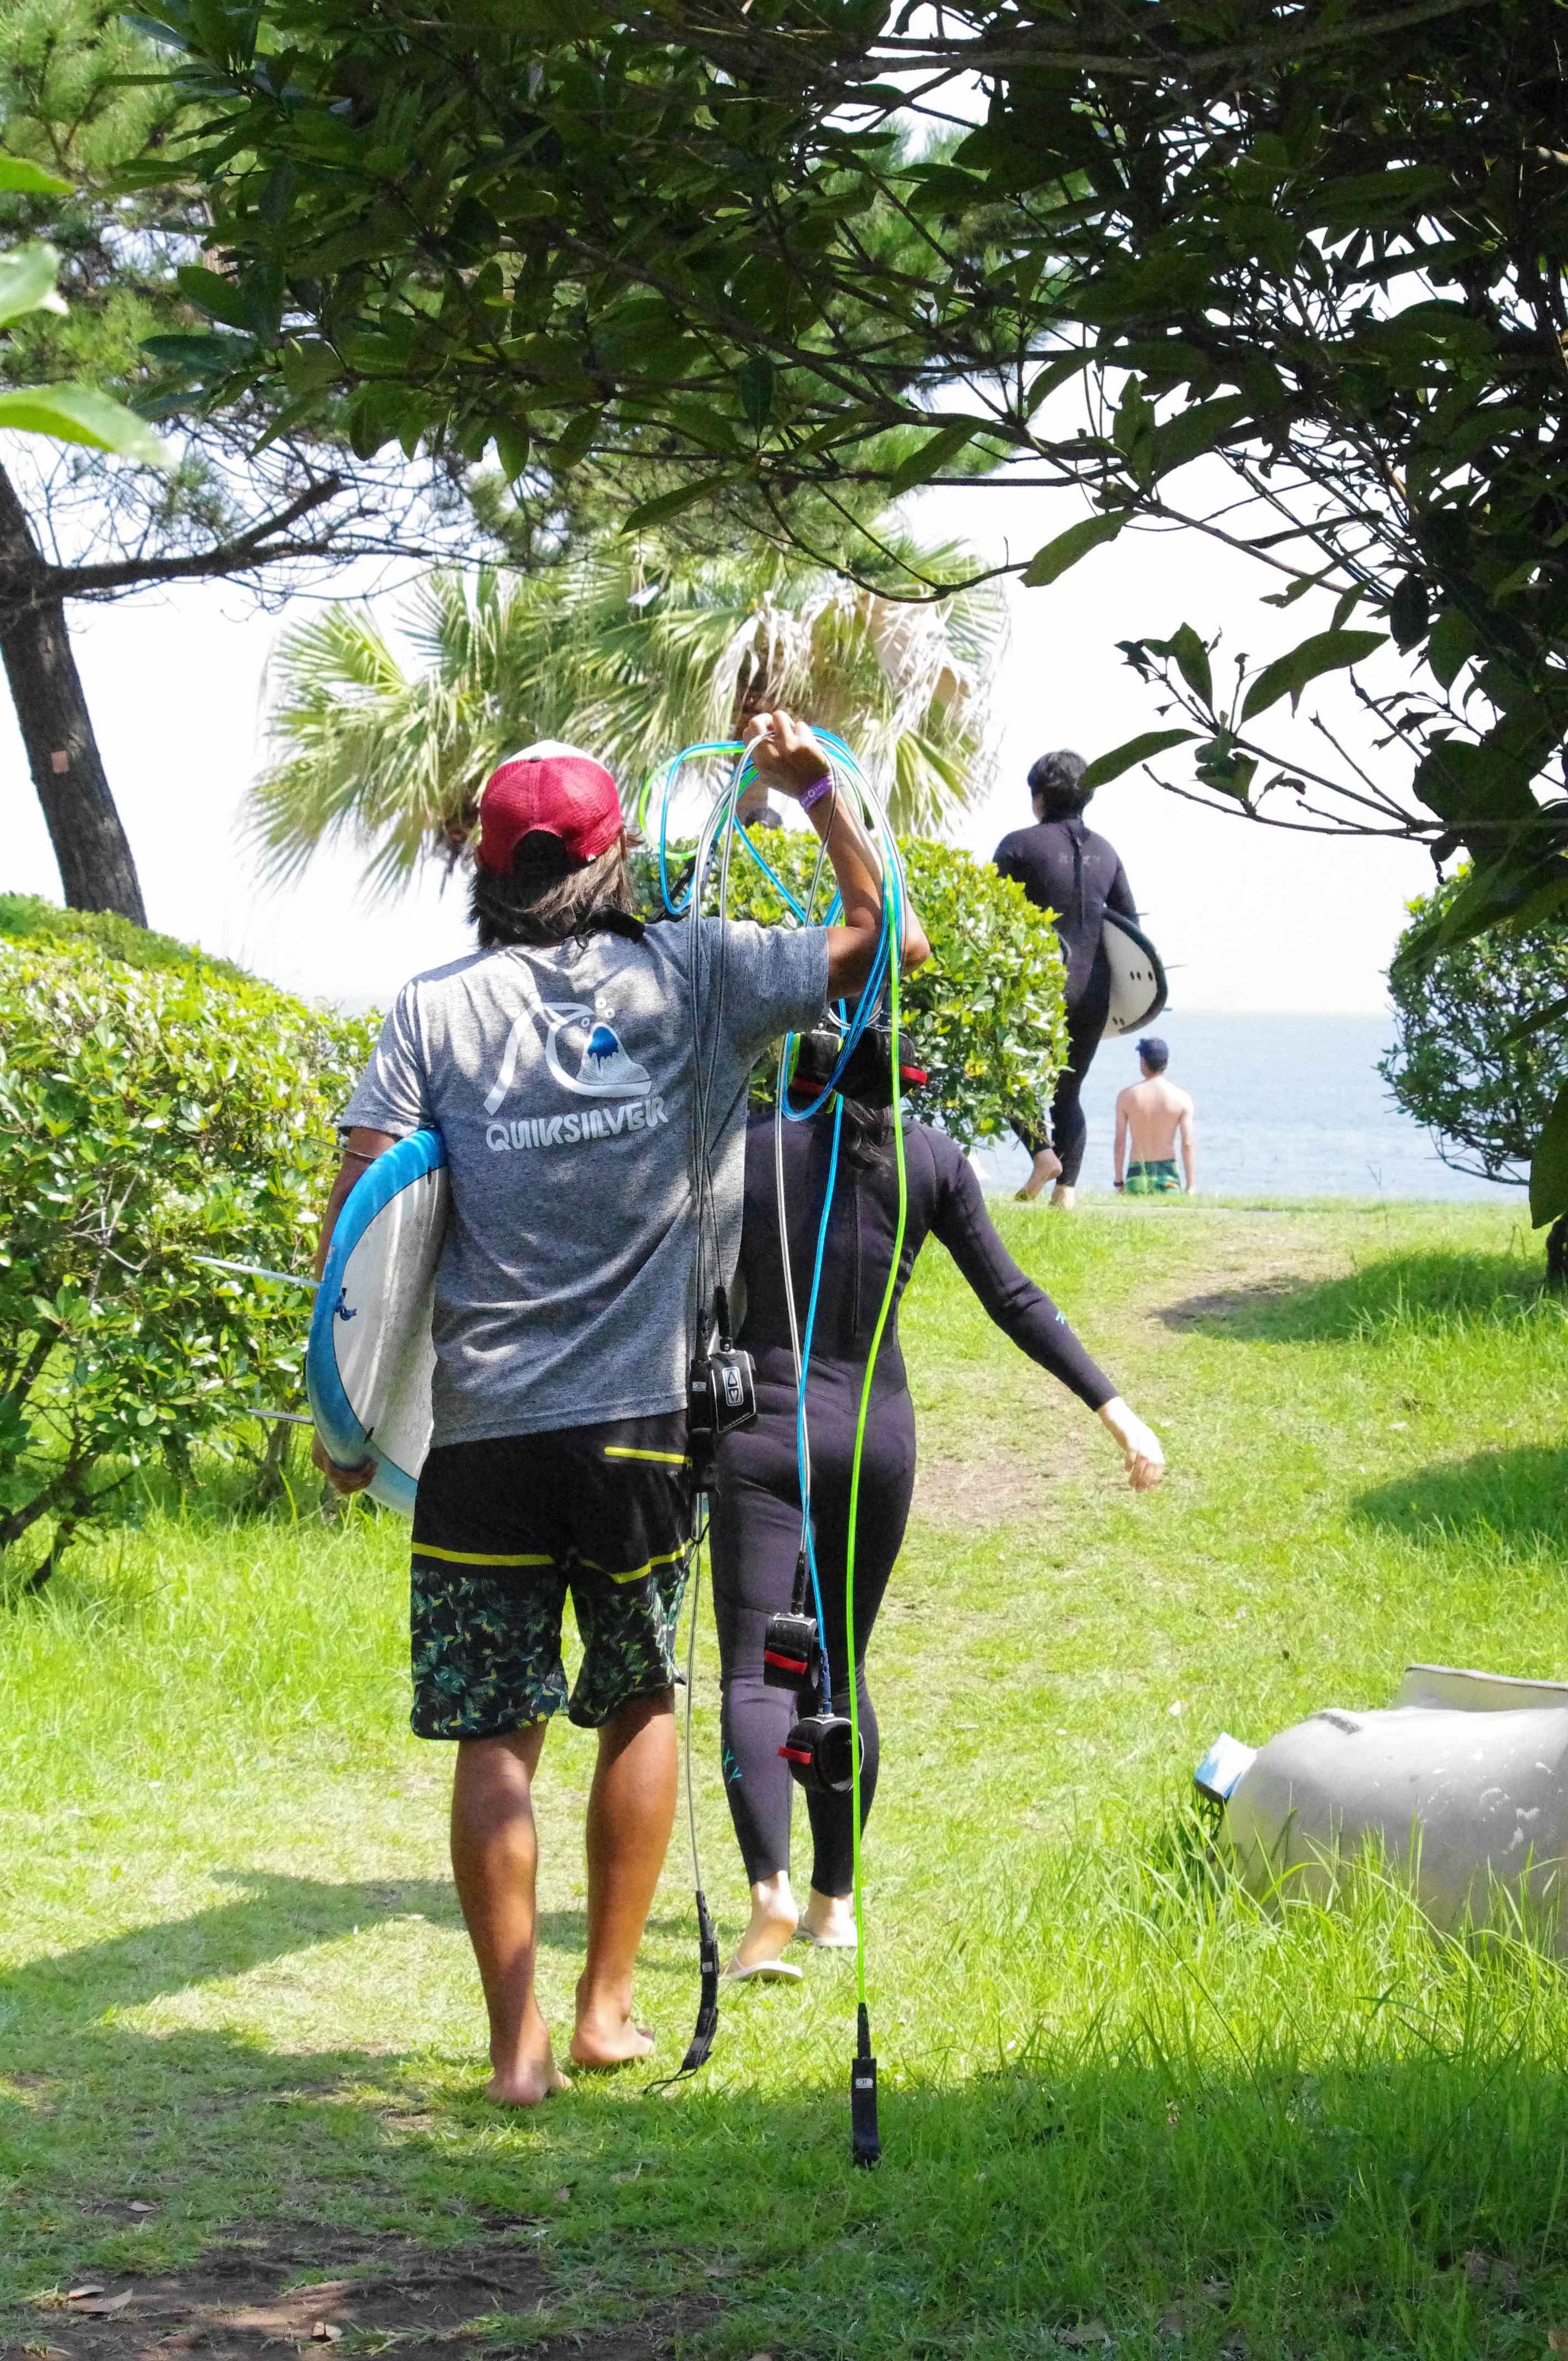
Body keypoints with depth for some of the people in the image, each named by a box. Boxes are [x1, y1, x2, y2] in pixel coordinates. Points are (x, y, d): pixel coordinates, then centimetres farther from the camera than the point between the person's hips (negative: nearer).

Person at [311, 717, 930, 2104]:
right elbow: (891, 939, 8)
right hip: (642, 1423, 1)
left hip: (482, 1431, -1)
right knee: (640, 1705, 18)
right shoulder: (698, 978, 1)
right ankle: (609, 2007, 22)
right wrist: (819, 787, 18)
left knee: (496, 1738, 4)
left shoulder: (436, 1012, 0)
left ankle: (518, 2044, 4)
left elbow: (356, 1222, -5)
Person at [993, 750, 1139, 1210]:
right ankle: (1067, 1187, 2)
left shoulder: (1020, 845, -6)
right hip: (1093, 991, 5)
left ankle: (1042, 1150, -13)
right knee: (1068, 1092, 13)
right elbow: (1130, 921, 11)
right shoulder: (1105, 852, 10)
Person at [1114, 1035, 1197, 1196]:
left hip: (1137, 1177, 1)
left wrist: (1119, 1182, 7)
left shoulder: (1126, 1096, -1)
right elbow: (1188, 1145, -5)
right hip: (1167, 1175, -1)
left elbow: (1120, 1142, 1)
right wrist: (1191, 1188, -1)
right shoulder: (1182, 1099, -2)